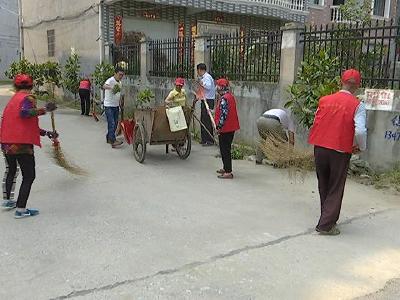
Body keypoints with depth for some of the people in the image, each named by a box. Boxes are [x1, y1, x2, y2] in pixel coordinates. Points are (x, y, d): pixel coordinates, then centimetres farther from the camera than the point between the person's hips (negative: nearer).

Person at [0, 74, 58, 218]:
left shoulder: (13, 100, 18)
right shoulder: (28, 98, -6)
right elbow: (24, 113, -30)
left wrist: (47, 133, 23)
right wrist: (44, 109, -25)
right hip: (22, 145, -8)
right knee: (29, 176, 2)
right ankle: (20, 209, 0)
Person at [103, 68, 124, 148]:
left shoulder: (120, 83, 12)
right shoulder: (110, 80, -15)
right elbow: (104, 86, -38)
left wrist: (120, 103, 20)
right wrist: (111, 87, -58)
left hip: (116, 106, 8)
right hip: (109, 106, -8)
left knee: (115, 123, 13)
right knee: (112, 124, -13)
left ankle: (109, 138, 27)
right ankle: (113, 141, -16)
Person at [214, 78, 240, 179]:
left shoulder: (224, 99, -20)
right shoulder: (230, 96, 12)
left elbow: (224, 115, -24)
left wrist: (219, 126, -19)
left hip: (225, 129, -10)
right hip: (231, 127, 10)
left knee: (225, 150, -4)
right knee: (226, 149, 20)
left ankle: (228, 172, -2)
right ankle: (226, 168, 32)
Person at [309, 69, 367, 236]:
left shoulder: (324, 100, 2)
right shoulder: (357, 105, -8)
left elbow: (316, 124, 6)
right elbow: (360, 131, -17)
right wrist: (361, 147, 2)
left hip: (320, 149, 4)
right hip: (340, 152, -4)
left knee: (323, 186, 19)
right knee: (335, 190, 9)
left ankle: (329, 218, 33)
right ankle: (326, 225, 8)